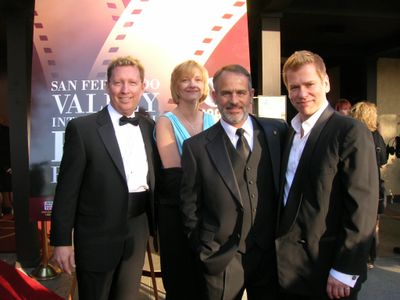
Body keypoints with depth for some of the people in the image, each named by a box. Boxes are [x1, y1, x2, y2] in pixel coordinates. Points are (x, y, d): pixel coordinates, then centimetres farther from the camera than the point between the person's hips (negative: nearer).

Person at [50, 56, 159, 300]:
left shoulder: (150, 127, 4)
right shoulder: (82, 128, -9)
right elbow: (68, 189, -9)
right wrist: (62, 240, -9)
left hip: (138, 230, 4)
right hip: (98, 234, -4)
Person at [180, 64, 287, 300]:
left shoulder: (278, 131, -2)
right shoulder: (197, 147, -6)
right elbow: (191, 207, 0)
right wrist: (204, 251, 1)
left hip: (272, 253, 2)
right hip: (222, 259, -1)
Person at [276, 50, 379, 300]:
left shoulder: (351, 132, -13)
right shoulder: (288, 134, 7)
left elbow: (362, 209, -16)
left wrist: (345, 271, -16)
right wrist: (279, 249, 6)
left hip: (327, 270, -6)